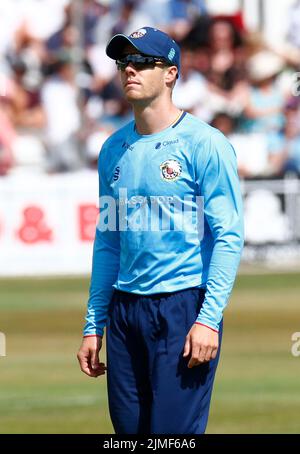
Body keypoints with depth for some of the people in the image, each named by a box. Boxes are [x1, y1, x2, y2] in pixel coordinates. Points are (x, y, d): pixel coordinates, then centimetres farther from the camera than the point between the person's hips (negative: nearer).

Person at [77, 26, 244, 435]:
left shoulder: (204, 144, -6)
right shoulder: (114, 149, 13)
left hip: (182, 307, -6)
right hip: (124, 308, 6)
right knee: (129, 428, 8)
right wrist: (93, 324, 15)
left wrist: (209, 319, -18)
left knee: (173, 432, -10)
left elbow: (228, 236, -10)